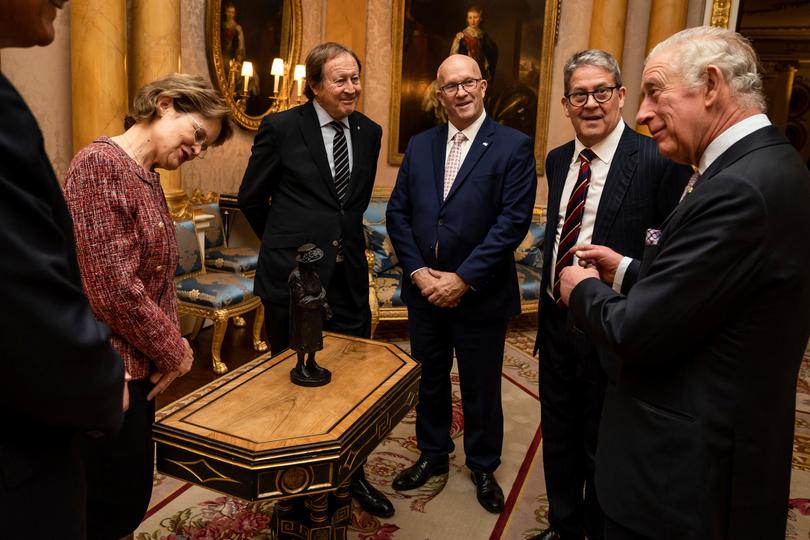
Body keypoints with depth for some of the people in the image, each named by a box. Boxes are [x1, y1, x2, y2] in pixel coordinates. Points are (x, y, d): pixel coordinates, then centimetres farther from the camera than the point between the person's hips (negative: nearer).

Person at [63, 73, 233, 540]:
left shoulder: (147, 176, 13)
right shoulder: (100, 164, -17)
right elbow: (113, 288, -24)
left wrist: (171, 344, 1)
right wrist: (173, 349, -12)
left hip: (138, 364, 9)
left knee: (131, 498, 20)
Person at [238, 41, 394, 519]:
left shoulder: (369, 132, 8)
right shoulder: (281, 128, -5)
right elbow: (252, 199, 4)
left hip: (350, 277, 4)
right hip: (293, 277, -3)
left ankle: (353, 475, 31)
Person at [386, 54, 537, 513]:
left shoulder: (514, 146, -7)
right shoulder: (420, 145, 7)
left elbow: (514, 220, -15)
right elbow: (398, 213, 5)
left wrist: (464, 278, -18)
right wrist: (417, 271, -8)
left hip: (480, 294, -4)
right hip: (424, 289, 4)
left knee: (481, 387, 12)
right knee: (429, 378, 18)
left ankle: (484, 466, 35)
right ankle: (433, 455, 40)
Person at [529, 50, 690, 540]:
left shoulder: (658, 161, -15)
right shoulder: (558, 160, 7)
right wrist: (550, 300, 11)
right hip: (557, 320, 6)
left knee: (602, 448, 14)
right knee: (558, 436, 22)